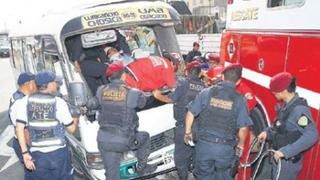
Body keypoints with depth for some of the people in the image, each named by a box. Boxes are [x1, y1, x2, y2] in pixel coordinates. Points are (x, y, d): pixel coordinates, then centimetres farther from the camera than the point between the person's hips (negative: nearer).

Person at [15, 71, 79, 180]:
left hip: (37, 155, 3)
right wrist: (76, 117, 17)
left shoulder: (25, 101, -3)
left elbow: (19, 128, -5)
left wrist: (25, 153, -1)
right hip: (59, 153, -2)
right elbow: (71, 129, -3)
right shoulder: (59, 103, -10)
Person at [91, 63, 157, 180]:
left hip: (104, 140, 4)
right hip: (124, 141, -4)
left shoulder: (101, 91, -1)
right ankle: (141, 168, 36)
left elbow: (91, 105, 14)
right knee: (145, 137, 26)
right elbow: (142, 103, 5)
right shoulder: (132, 93, -14)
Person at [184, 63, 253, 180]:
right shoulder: (239, 99, -7)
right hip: (225, 148, 0)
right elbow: (243, 128, -6)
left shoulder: (207, 92, -4)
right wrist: (240, 146, 10)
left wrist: (188, 132, 10)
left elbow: (191, 113, -3)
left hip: (204, 144, 1)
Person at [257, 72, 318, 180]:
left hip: (288, 161, -9)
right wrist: (268, 132, 4)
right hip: (279, 157, 9)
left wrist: (286, 151, -34)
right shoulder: (286, 105, 4)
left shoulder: (299, 109, -25)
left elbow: (311, 135, -32)